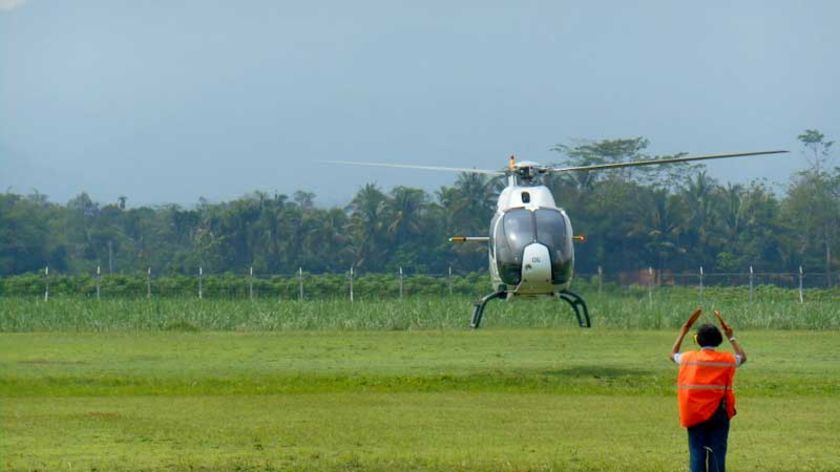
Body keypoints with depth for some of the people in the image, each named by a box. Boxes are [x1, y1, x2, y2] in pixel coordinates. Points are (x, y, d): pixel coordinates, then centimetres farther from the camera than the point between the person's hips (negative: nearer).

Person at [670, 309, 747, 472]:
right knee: (717, 453, 2)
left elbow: (673, 354, 21)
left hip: (694, 415, 0)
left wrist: (683, 331, 27)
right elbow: (742, 357, 20)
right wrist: (731, 336, 25)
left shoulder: (688, 358, -3)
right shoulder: (726, 360, -3)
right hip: (718, 414, 0)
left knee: (697, 454, 3)